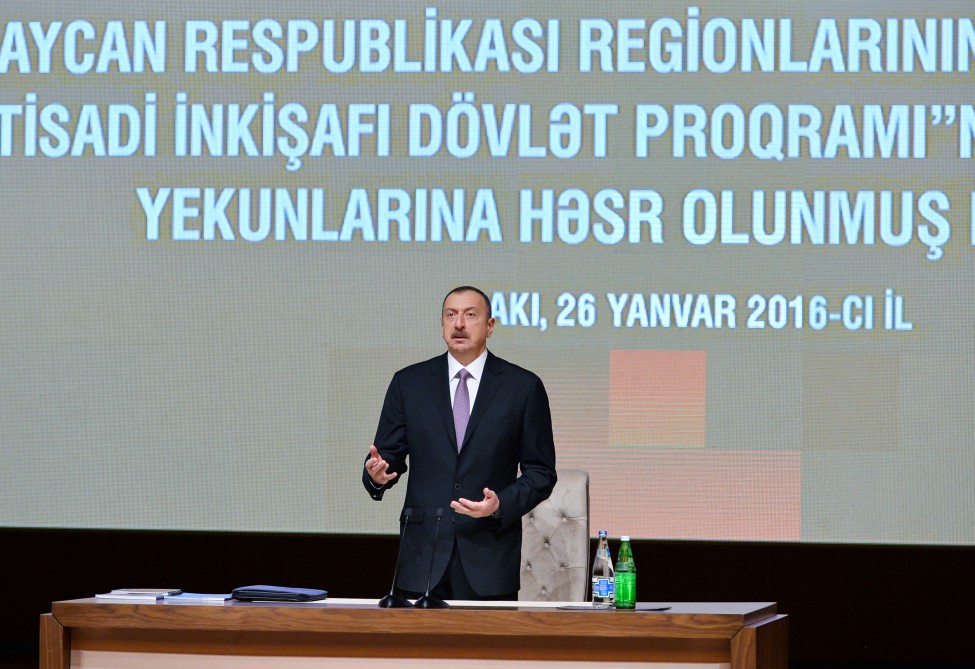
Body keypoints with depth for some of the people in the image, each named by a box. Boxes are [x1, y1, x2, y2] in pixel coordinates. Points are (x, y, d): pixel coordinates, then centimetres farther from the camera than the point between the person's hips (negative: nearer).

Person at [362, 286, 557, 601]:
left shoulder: (523, 386, 4)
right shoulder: (409, 383, 9)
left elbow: (540, 472, 4)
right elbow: (390, 454, 10)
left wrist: (502, 504, -13)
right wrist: (378, 474, -14)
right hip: (424, 555, 1)